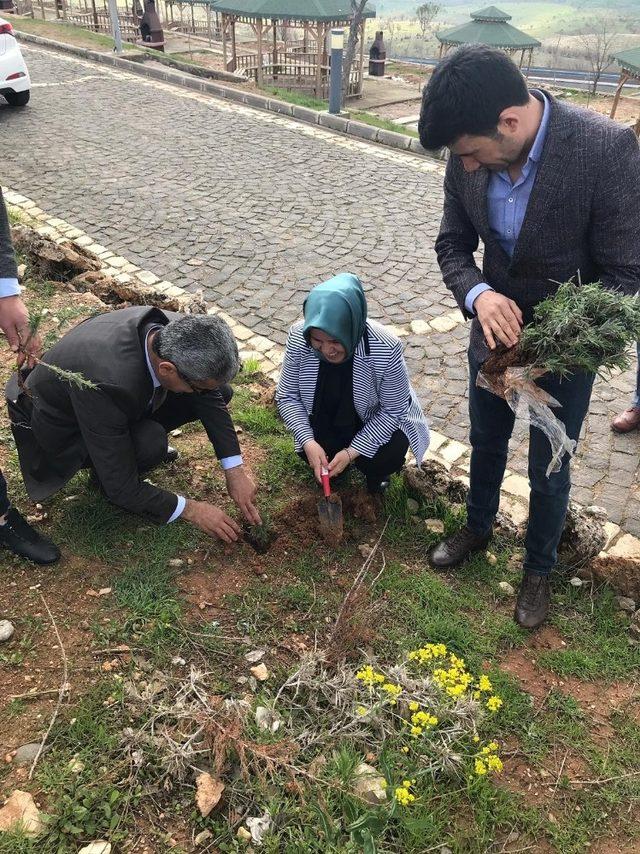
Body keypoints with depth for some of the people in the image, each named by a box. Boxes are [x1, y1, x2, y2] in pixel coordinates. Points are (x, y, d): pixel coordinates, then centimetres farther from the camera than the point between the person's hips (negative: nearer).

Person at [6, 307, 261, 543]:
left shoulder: (176, 332, -26)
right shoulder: (108, 385, -43)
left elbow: (211, 397, -8)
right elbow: (121, 490, -32)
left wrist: (235, 470, -11)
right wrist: (190, 509, -23)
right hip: (61, 425, -6)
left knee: (219, 392, -7)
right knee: (151, 444, -35)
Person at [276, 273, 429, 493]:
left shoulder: (386, 349, -35)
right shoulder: (298, 337, -28)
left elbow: (393, 411, -21)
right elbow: (287, 397, -14)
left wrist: (352, 452, -26)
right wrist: (308, 441, -28)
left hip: (377, 418, -2)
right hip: (325, 416, 3)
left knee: (387, 459, -23)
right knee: (310, 453, -17)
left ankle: (373, 470, 13)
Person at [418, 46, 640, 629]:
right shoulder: (471, 155, -15)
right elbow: (453, 244, -3)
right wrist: (478, 294, -26)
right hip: (497, 331, 4)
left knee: (549, 472, 13)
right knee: (486, 445, 23)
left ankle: (539, 569, 41)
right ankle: (477, 529, 52)